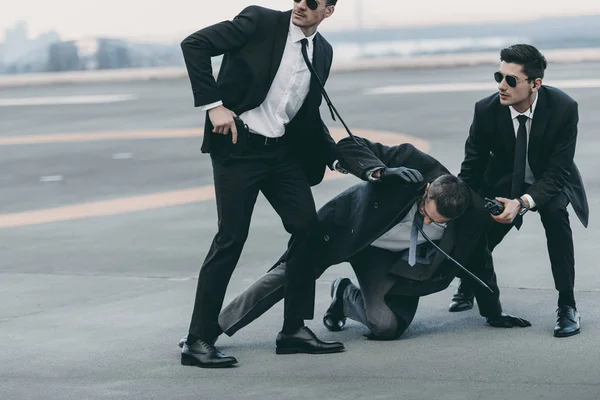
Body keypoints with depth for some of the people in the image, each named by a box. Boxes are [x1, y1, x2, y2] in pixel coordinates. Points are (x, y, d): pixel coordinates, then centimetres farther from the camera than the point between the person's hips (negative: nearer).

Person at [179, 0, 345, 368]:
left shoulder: (323, 52, 10)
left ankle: (295, 329, 10)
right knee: (231, 238, -8)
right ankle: (199, 341, -3)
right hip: (239, 145, -6)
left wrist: (334, 154, 11)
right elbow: (194, 44, -13)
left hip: (284, 149, 6)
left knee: (307, 227, -2)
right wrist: (213, 104, -18)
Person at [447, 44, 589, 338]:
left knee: (555, 212, -34)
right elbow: (472, 168, -10)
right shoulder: (486, 110, -23)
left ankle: (567, 305, -22)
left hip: (550, 182, -2)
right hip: (504, 182, 2)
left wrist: (522, 203, -40)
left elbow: (558, 171, -25)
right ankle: (468, 285, 36)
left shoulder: (563, 108, -28)